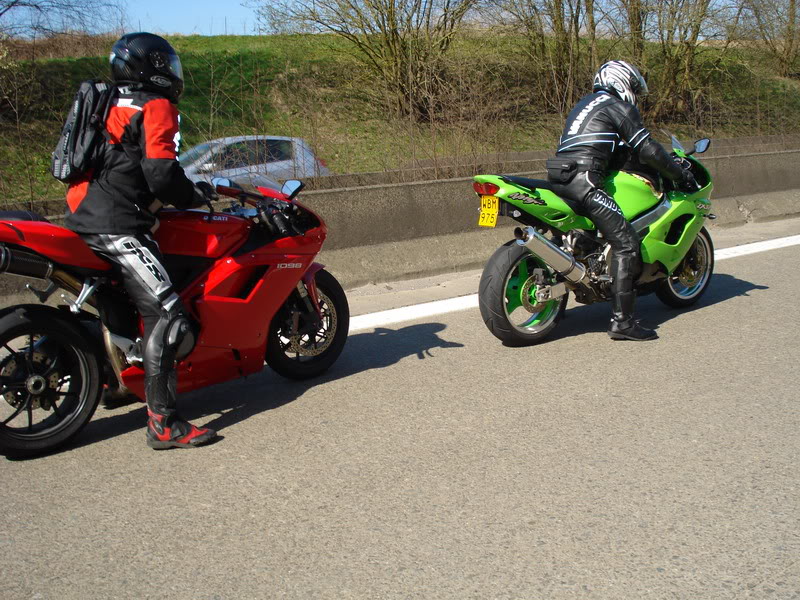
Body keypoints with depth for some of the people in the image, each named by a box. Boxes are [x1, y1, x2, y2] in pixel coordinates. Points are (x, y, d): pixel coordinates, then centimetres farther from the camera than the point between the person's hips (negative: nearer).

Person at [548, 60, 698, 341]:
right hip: (584, 181, -9)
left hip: (559, 177, 9)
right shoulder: (619, 107, 6)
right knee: (626, 244, -11)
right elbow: (648, 151, 0)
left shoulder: (584, 103, 31)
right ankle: (621, 320, -15)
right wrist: (681, 175, 10)